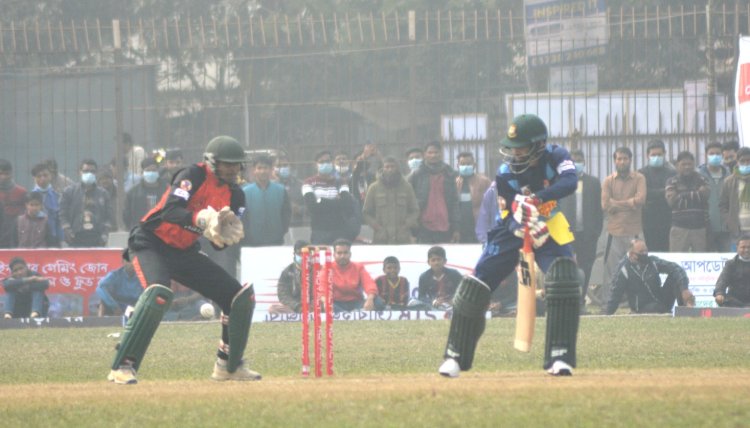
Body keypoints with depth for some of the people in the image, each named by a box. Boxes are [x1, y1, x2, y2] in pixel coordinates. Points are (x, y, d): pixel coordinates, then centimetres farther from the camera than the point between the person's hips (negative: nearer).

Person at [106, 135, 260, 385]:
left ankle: (229, 365, 19)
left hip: (185, 252, 8)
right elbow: (170, 211, -32)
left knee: (242, 298, 2)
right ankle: (122, 368, -31)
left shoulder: (234, 195, 3)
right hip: (151, 244, -8)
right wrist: (202, 219, -47)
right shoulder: (194, 176, -17)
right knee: (158, 294, -36)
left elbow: (219, 244, 2)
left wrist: (226, 235, -21)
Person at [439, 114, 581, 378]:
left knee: (564, 282, -25)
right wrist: (527, 229, -39)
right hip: (513, 230, 0)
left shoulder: (556, 157, -18)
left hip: (550, 227, 0)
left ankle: (560, 357, -18)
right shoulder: (506, 175, -18)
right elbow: (512, 217, -16)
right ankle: (455, 356, 7)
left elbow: (569, 182, -37)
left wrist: (536, 199, -50)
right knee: (474, 288, -7)